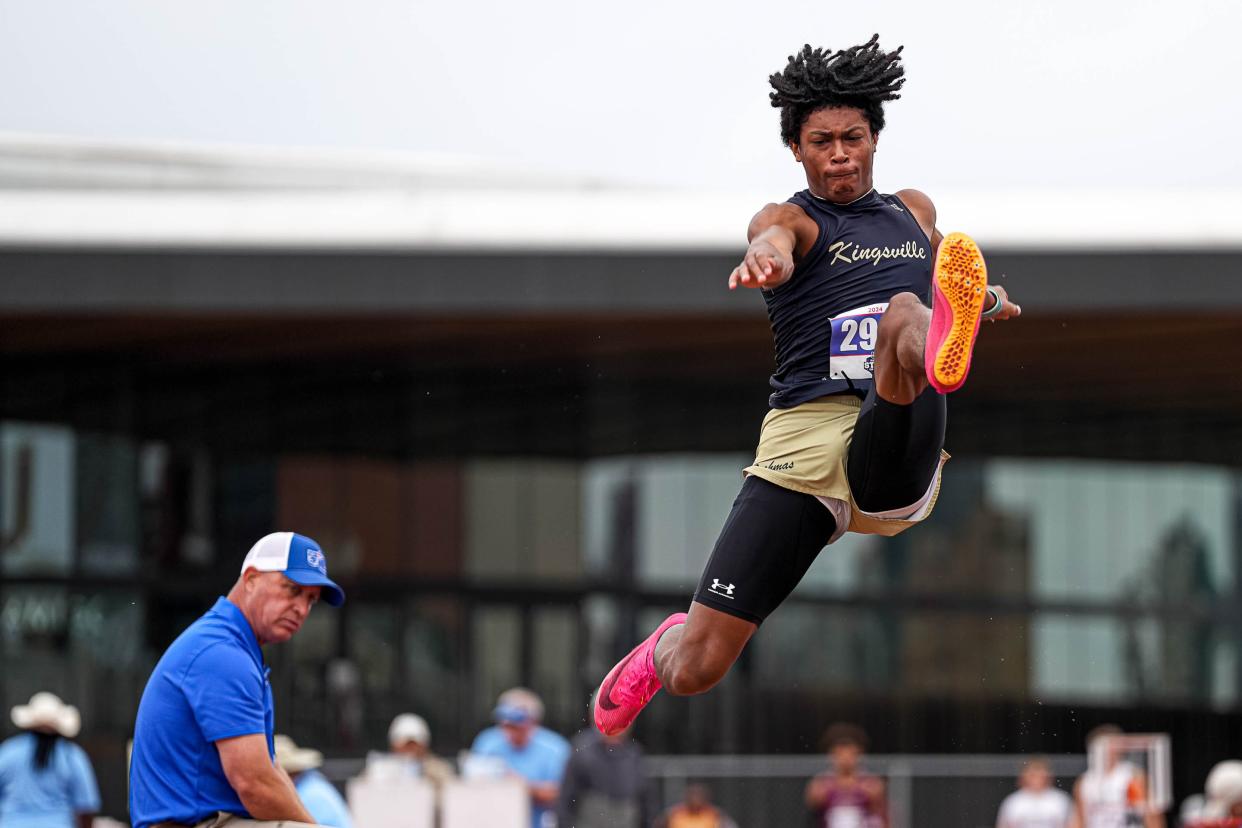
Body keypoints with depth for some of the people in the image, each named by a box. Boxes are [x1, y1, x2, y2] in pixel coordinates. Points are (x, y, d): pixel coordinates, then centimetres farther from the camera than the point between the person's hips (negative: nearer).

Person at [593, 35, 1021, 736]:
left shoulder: (915, 211, 24)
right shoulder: (790, 219, 9)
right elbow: (776, 245, -17)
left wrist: (984, 301, 23)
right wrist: (763, 258, -42)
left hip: (896, 461, 1)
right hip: (802, 439, -1)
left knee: (905, 312, -33)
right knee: (699, 667, -4)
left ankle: (944, 355, -71)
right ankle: (663, 648, 34)